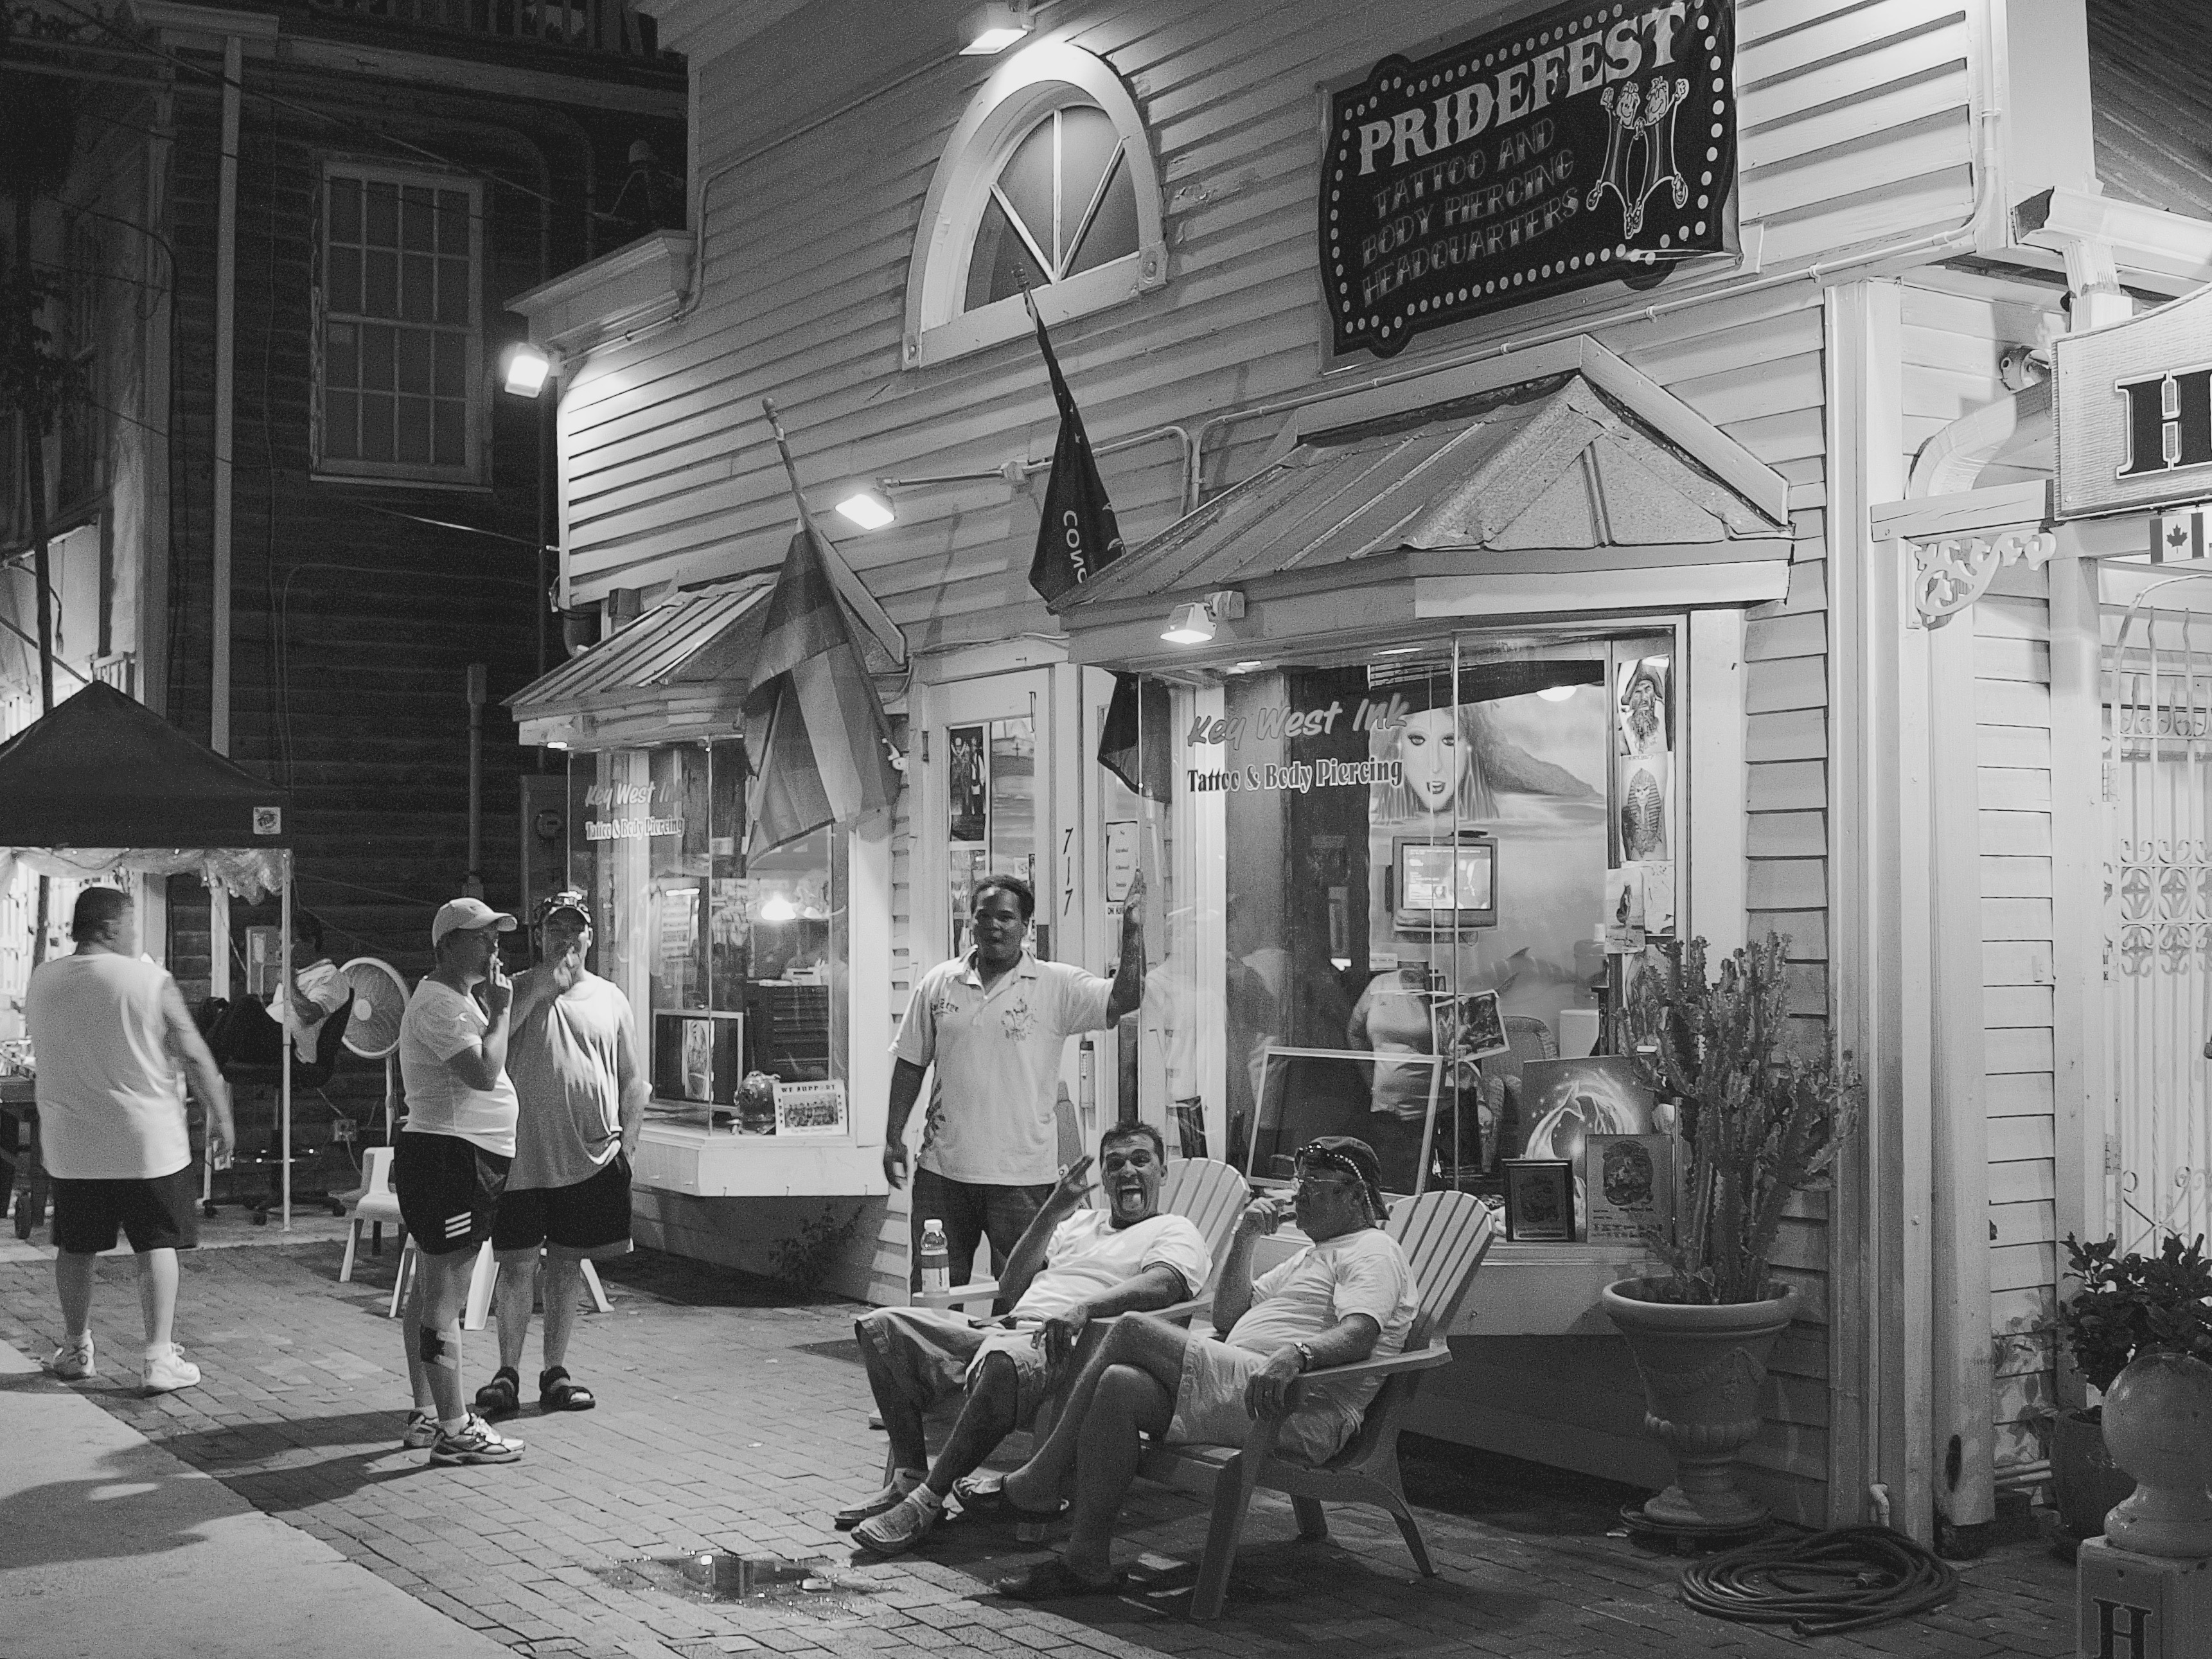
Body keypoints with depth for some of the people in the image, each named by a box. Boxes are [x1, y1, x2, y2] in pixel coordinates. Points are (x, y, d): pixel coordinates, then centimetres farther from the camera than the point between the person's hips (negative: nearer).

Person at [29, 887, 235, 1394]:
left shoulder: (41, 981, 0)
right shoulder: (148, 980, -12)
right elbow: (196, 1056, -9)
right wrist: (221, 1119, 0)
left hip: (70, 1142, 4)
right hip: (146, 1138, -4)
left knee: (75, 1247, 16)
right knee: (156, 1246, 4)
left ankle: (75, 1350, 29)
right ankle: (160, 1358, 1)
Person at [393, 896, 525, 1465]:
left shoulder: (455, 998, 18)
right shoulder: (440, 1003, -15)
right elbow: (484, 1072, -26)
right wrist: (499, 1010, -17)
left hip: (463, 1158, 12)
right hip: (447, 1156, -12)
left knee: (431, 1293, 16)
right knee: (445, 1299, -8)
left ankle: (425, 1416, 24)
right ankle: (455, 1431, -6)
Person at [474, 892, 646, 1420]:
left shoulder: (610, 998, 9)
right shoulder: (518, 990, 2)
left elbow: (633, 1081, 12)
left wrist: (626, 1142, 1)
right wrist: (544, 983, -17)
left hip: (591, 1157, 2)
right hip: (525, 1153, -2)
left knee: (568, 1264, 10)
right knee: (517, 1264, 1)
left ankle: (556, 1371, 20)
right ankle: (508, 1372, 10)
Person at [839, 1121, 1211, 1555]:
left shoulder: (1176, 1232, 11)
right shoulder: (1080, 1222, 32)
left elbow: (1162, 1284, -13)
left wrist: (1084, 1307, -30)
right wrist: (1051, 1214, 12)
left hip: (1063, 1341, -7)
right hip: (1009, 1326, 8)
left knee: (1003, 1361, -42)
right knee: (884, 1327, -6)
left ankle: (928, 1500, -31)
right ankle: (908, 1478, -9)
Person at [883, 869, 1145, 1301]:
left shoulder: (1057, 986, -4)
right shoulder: (937, 984, 6)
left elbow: (1125, 998, -16)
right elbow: (911, 1063, 11)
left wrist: (1132, 926, -23)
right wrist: (894, 1136, 8)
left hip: (1022, 1174, -3)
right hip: (943, 1168, 3)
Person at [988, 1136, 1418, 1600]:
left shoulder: (1372, 1252, 3)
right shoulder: (1314, 1254, 33)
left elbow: (1360, 1334, -19)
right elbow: (1226, 1318, 26)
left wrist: (1296, 1353, -37)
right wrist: (1244, 1238, 16)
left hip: (1298, 1413, -9)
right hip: (1237, 1389, 9)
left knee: (1132, 1330, -18)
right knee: (1119, 1386, -17)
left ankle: (1041, 1479, -12)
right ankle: (1087, 1560, -18)